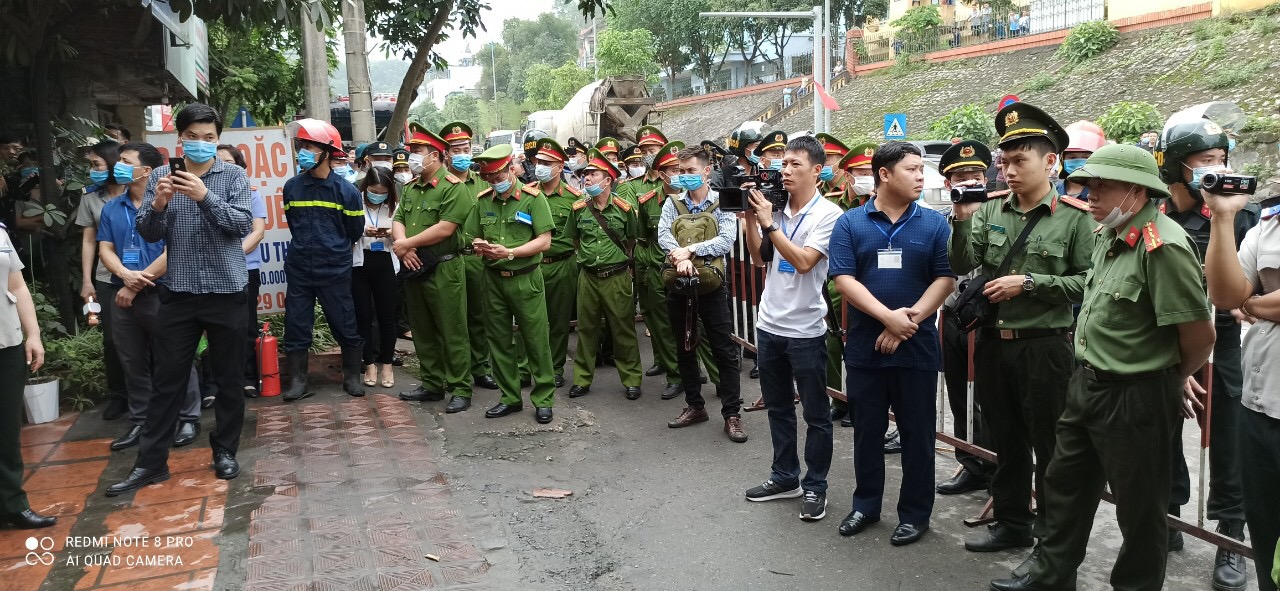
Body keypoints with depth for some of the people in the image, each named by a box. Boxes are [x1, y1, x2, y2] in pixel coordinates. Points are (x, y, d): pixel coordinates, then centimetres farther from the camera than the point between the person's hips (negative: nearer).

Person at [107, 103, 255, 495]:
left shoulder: (234, 176, 0)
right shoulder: (161, 176, 5)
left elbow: (243, 224, -11)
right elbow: (147, 233, 1)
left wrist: (204, 196, -23)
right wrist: (157, 205, -19)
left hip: (226, 291, -1)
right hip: (178, 293, 1)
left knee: (229, 378, 8)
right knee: (167, 379, 6)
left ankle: (225, 451, 23)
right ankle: (151, 462, 13)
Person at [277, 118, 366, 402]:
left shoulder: (346, 190, -6)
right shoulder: (291, 187, 2)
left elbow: (355, 232, 3)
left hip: (335, 271, -2)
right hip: (299, 270, 3)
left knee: (345, 326, 5)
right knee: (296, 326, 5)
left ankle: (352, 376, 21)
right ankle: (298, 381, 16)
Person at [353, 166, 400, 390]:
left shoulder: (394, 206, 4)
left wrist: (391, 234, -15)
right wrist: (363, 231, -23)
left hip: (385, 264, 1)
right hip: (359, 264, -1)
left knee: (386, 315, 4)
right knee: (363, 316, 4)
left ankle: (387, 364, 17)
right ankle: (369, 364, 16)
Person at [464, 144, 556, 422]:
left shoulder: (532, 197, -7)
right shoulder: (483, 201, 7)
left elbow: (545, 241, -12)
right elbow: (473, 237, 13)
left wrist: (510, 252, -21)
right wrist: (480, 247, -11)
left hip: (526, 279, -5)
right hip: (494, 280, 5)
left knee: (536, 340, -1)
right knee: (499, 341, 11)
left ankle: (543, 399, 11)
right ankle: (510, 397, 23)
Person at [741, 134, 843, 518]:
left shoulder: (828, 214, -11)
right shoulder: (775, 208, 5)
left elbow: (803, 261, -21)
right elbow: (758, 260, 9)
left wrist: (767, 223, -19)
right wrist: (750, 218, -2)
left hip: (805, 331, -6)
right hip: (769, 325, 6)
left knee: (816, 414, 6)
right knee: (778, 408, 17)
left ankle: (815, 487, 18)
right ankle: (785, 477, 31)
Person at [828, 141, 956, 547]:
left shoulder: (934, 224, 2)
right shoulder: (850, 223, 0)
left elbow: (946, 279, -4)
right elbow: (843, 279, -8)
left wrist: (909, 319, -15)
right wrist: (888, 317, -19)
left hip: (917, 347, 0)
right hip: (864, 346, 1)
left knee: (917, 432, 7)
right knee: (867, 429, 12)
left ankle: (915, 513, 20)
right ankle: (866, 504, 28)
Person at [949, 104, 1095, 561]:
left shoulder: (1075, 216, -8)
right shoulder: (990, 210, 5)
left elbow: (1089, 281, -11)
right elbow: (962, 267, -1)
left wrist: (1029, 282, -17)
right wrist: (963, 219, -13)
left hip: (1045, 347, -4)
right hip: (993, 344, 5)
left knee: (1049, 448, 7)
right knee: (1006, 442, 17)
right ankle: (1011, 523, 32)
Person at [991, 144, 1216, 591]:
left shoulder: (1163, 245, -22)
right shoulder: (1109, 235, 6)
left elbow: (1200, 336, -20)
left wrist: (1172, 379, -3)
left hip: (1134, 395, -9)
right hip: (1088, 382, 10)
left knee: (1139, 505, 9)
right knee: (1065, 484, 20)